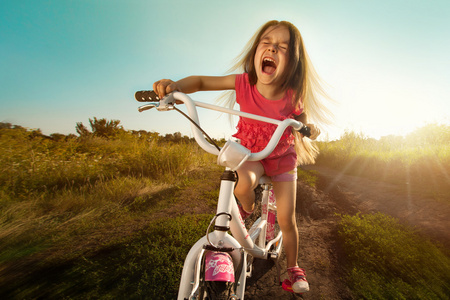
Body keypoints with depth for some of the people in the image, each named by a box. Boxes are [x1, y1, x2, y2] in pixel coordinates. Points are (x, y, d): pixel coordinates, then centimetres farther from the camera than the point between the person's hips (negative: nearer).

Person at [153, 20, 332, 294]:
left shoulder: (291, 96, -21)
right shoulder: (243, 83, -21)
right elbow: (202, 81, -13)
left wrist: (308, 128, -21)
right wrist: (175, 85, -33)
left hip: (282, 157, 0)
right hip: (250, 153, 0)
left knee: (287, 220, 2)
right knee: (243, 184, -35)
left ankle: (294, 268, 31)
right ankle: (248, 209, 4)